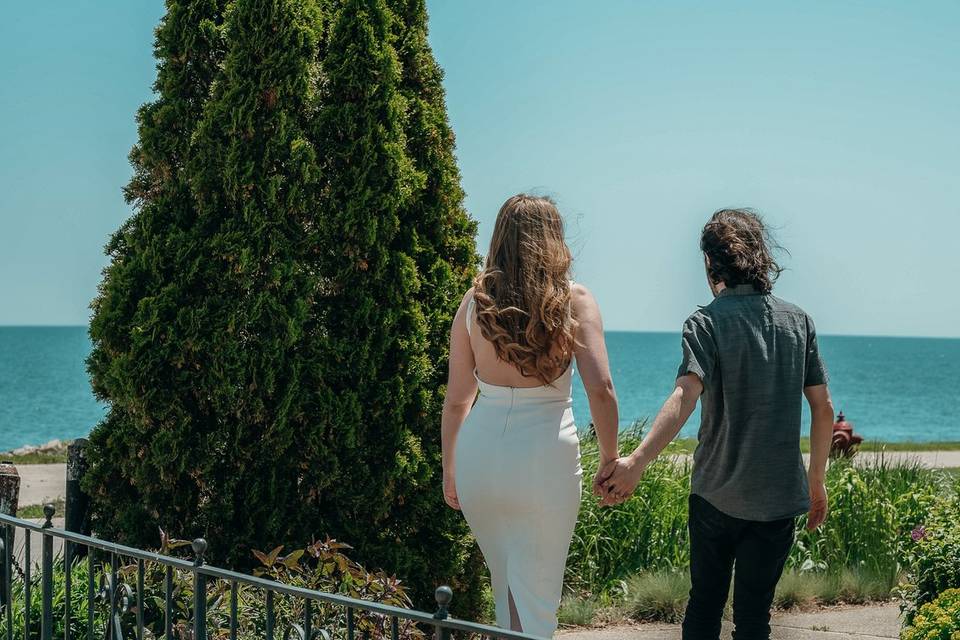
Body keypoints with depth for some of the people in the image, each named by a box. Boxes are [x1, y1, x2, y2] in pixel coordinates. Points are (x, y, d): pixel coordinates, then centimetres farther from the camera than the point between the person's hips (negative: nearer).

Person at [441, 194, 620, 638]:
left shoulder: (474, 302, 4)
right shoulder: (574, 301, -3)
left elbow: (456, 400, 7)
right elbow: (600, 390, -11)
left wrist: (450, 470, 18)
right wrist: (610, 460, 2)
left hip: (480, 455, 3)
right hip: (545, 458, -3)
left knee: (505, 585, 23)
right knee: (535, 599, 4)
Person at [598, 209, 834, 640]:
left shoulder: (707, 323, -10)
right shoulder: (797, 320, 3)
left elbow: (685, 396, -27)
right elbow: (823, 408, 5)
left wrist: (638, 461, -39)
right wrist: (817, 481, 16)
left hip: (716, 494, -2)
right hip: (780, 497, 2)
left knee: (704, 605, 15)